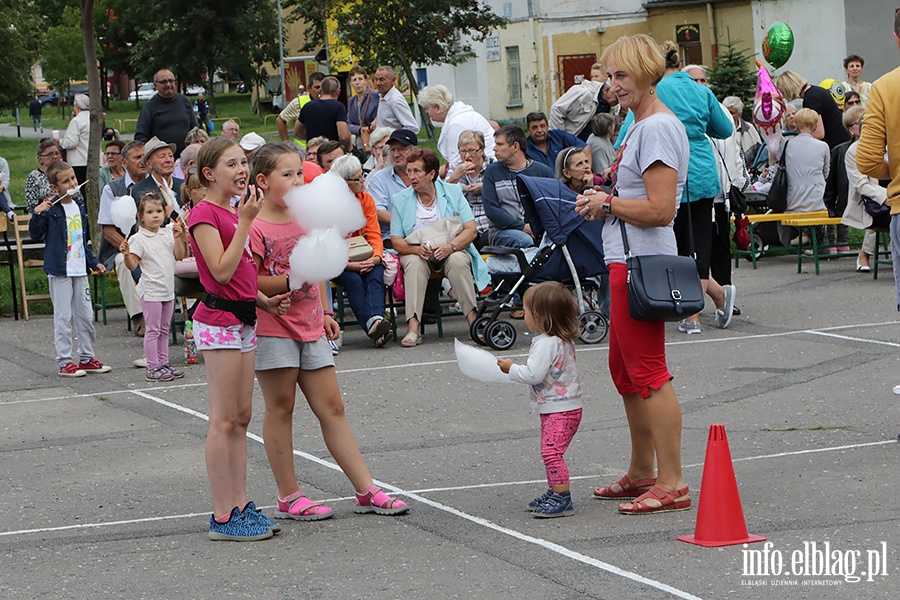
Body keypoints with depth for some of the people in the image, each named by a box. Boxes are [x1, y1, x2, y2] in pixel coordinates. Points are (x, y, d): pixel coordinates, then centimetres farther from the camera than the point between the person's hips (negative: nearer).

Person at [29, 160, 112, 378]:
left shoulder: (80, 208, 12)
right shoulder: (50, 209, -9)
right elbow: (36, 235, -13)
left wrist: (93, 262, 19)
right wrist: (37, 214, -25)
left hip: (80, 270, 6)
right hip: (59, 271, -6)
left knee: (86, 315, 10)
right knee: (63, 317, -2)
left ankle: (87, 357, 21)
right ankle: (64, 362, 4)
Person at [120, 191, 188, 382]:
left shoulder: (167, 234, 7)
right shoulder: (138, 239, -10)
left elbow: (179, 256, 5)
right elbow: (132, 265, -13)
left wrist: (178, 237, -6)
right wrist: (126, 254, -32)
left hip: (168, 290, 6)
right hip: (151, 291, -6)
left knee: (164, 330, 13)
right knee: (153, 330, -3)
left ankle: (164, 363, 20)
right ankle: (153, 368, 0)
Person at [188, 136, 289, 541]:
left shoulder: (235, 212, 15)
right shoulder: (204, 213, -12)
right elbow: (221, 271, -21)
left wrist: (264, 299, 9)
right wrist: (245, 221, -19)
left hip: (242, 318, 9)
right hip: (219, 321, -9)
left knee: (241, 417, 11)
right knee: (224, 420, -6)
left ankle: (240, 505, 17)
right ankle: (223, 517, -2)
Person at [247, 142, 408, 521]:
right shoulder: (255, 227, -12)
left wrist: (326, 312, 17)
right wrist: (290, 280, -24)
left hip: (310, 327, 7)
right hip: (273, 328, -7)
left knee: (332, 408, 7)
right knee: (280, 409, 1)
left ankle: (366, 491, 8)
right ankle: (288, 497, 9)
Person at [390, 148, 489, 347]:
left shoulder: (453, 192, 1)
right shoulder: (401, 200, 4)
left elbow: (471, 230, -7)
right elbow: (396, 241, -2)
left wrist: (450, 247, -25)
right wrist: (417, 249, -24)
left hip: (451, 252, 0)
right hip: (417, 253, 1)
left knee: (458, 260, -33)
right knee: (414, 262, -33)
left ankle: (473, 319, -32)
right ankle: (413, 327, -42)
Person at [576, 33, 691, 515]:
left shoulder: (658, 128, -16)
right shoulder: (640, 125, 17)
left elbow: (660, 209, -22)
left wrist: (608, 203, -10)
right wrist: (603, 203, 9)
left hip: (643, 263, -11)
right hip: (627, 260, 11)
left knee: (647, 371, -8)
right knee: (624, 368, 18)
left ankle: (672, 484, -5)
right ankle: (642, 472, 29)